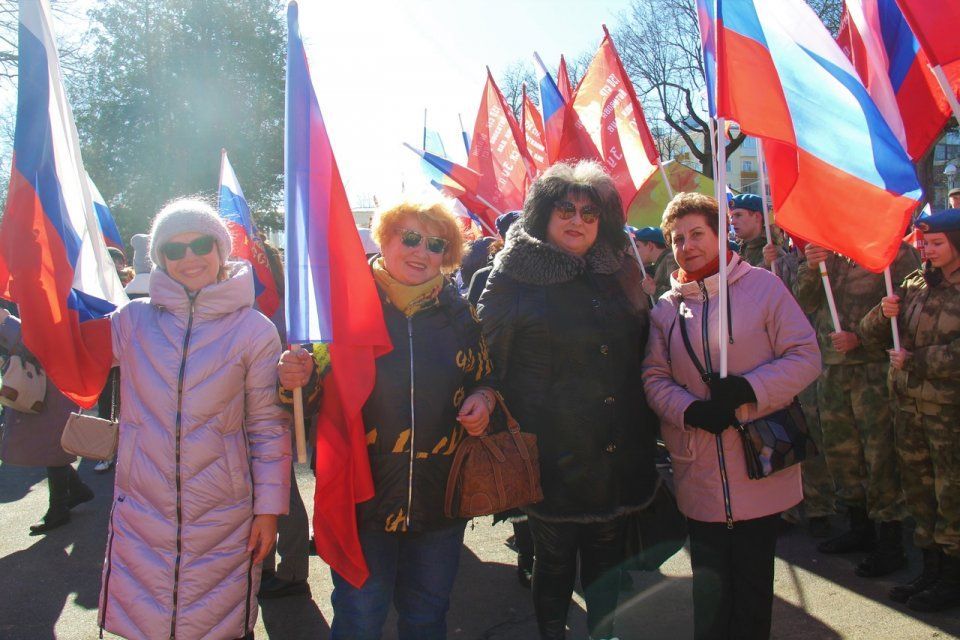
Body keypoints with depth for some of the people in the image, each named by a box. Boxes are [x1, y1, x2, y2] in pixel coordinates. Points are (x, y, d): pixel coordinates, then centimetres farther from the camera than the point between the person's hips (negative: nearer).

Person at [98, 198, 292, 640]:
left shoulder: (254, 330, -4)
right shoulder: (134, 320, 2)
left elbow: (269, 428, -2)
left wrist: (269, 508, -2)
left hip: (222, 524, -1)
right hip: (139, 518, 2)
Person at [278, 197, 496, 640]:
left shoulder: (459, 313, 1)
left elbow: (485, 378, 12)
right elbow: (315, 395, -3)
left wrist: (484, 398, -10)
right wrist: (298, 379, -25)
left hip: (439, 498, 3)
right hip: (362, 494, -3)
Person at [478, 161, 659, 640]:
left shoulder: (619, 274, 8)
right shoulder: (515, 277, -6)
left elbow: (641, 355, 15)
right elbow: (487, 360, -6)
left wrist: (646, 433, 13)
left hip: (616, 454, 4)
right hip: (551, 453, -4)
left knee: (606, 560, 18)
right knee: (554, 562, 13)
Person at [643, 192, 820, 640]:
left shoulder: (762, 286, -3)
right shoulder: (667, 307, 6)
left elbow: (805, 356, -6)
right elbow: (654, 376, 4)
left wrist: (747, 390, -19)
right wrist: (691, 411, -15)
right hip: (699, 472, 2)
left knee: (753, 578, 12)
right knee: (709, 583, 14)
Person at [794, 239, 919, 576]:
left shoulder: (896, 252, -5)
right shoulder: (828, 254, 12)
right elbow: (804, 302, 6)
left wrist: (859, 337, -18)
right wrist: (811, 267, -10)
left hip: (874, 368, -6)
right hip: (832, 368, 6)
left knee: (879, 453, -2)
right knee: (839, 449, 13)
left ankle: (889, 544, 12)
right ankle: (860, 527, 30)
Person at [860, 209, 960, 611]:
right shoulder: (915, 283, 9)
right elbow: (871, 334, 8)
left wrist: (915, 361, -15)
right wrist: (884, 313, -10)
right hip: (907, 403, 6)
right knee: (917, 487, 14)